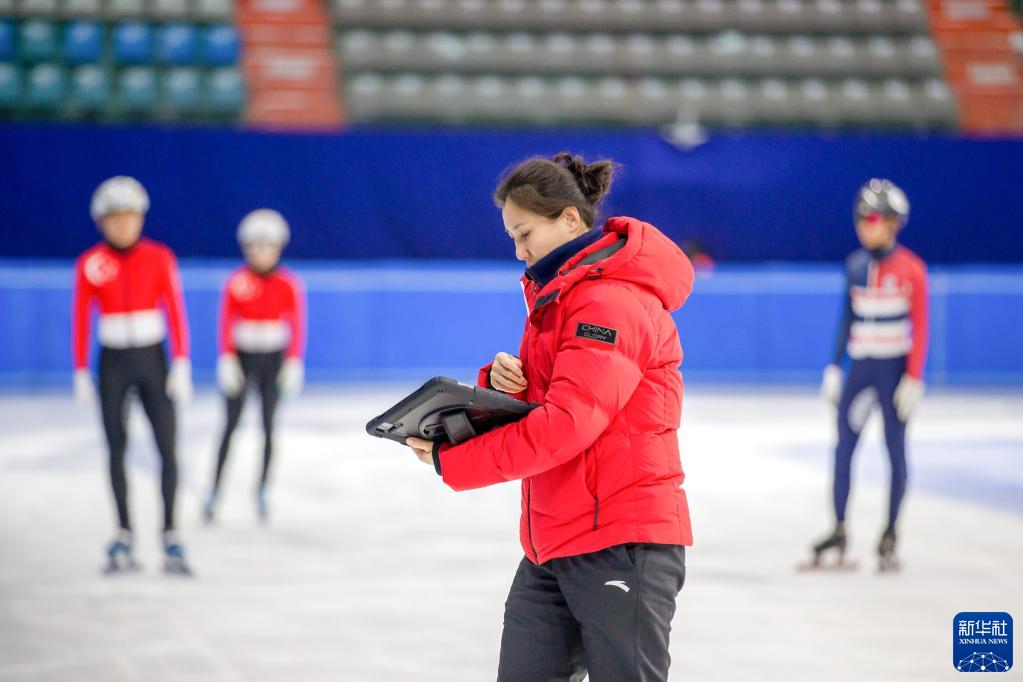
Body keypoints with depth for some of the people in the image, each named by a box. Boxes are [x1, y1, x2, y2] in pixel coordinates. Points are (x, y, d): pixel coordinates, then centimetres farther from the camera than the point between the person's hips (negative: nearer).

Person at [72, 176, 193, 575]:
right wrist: (81, 373, -2)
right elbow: (80, 321, 0)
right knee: (116, 450, 4)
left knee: (167, 448, -7)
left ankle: (170, 536, -1)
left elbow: (175, 313, -3)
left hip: (152, 362, 0)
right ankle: (124, 537, 11)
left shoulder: (159, 258, -2)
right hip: (113, 364, 0)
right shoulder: (89, 264, -3)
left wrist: (181, 365, -9)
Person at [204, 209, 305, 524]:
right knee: (230, 425, -2)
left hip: (273, 359, 1)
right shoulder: (236, 282, -7)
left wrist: (294, 363, -6)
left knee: (268, 426, 3)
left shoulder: (288, 284, -4)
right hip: (243, 356, -1)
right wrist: (227, 361, -13)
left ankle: (262, 492, 12)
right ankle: (214, 491, 3)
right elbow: (226, 324, -6)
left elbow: (297, 326, -1)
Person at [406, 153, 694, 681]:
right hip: (551, 540, 9)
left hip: (622, 542, -9)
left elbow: (566, 424, -23)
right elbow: (534, 405, 19)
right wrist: (504, 381, -6)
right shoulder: (554, 293, 16)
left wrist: (451, 461, -18)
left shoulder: (613, 301, -16)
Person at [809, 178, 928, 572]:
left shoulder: (910, 269, -9)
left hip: (894, 369, -5)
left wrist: (914, 378, -14)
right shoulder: (856, 266, 7)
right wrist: (835, 367, 10)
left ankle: (889, 536, 11)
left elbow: (920, 328, -9)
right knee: (843, 447, -1)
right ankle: (839, 533, 3)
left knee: (895, 448, 3)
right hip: (860, 368, 5)